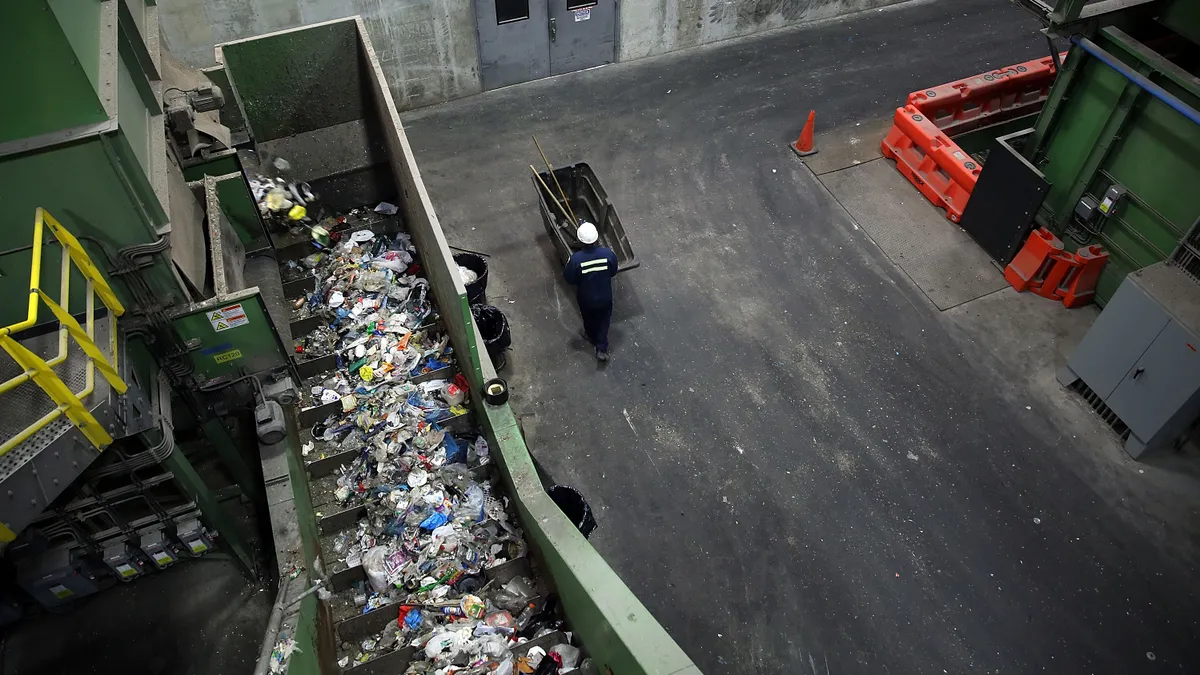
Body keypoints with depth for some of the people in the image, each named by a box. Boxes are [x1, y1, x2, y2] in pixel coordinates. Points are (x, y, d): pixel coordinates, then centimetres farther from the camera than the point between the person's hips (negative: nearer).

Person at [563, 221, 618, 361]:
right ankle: (602, 349, 32)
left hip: (586, 298, -1)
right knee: (603, 320, 27)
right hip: (605, 296, 1)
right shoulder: (608, 254, -26)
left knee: (589, 318, 30)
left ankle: (591, 336, 56)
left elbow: (569, 279, -17)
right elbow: (613, 272, -8)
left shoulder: (576, 259, -32)